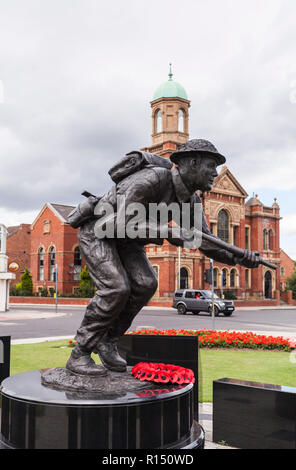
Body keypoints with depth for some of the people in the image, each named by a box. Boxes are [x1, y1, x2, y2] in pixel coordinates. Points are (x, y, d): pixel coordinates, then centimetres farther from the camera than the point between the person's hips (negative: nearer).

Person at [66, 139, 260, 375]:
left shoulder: (190, 201, -6)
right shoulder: (151, 179, -32)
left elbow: (206, 243, -6)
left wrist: (239, 257, -23)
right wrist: (168, 235, -30)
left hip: (123, 239, 8)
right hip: (97, 229, -8)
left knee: (145, 284, -13)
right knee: (116, 289, -24)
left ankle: (107, 341, 3)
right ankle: (80, 354, -11)